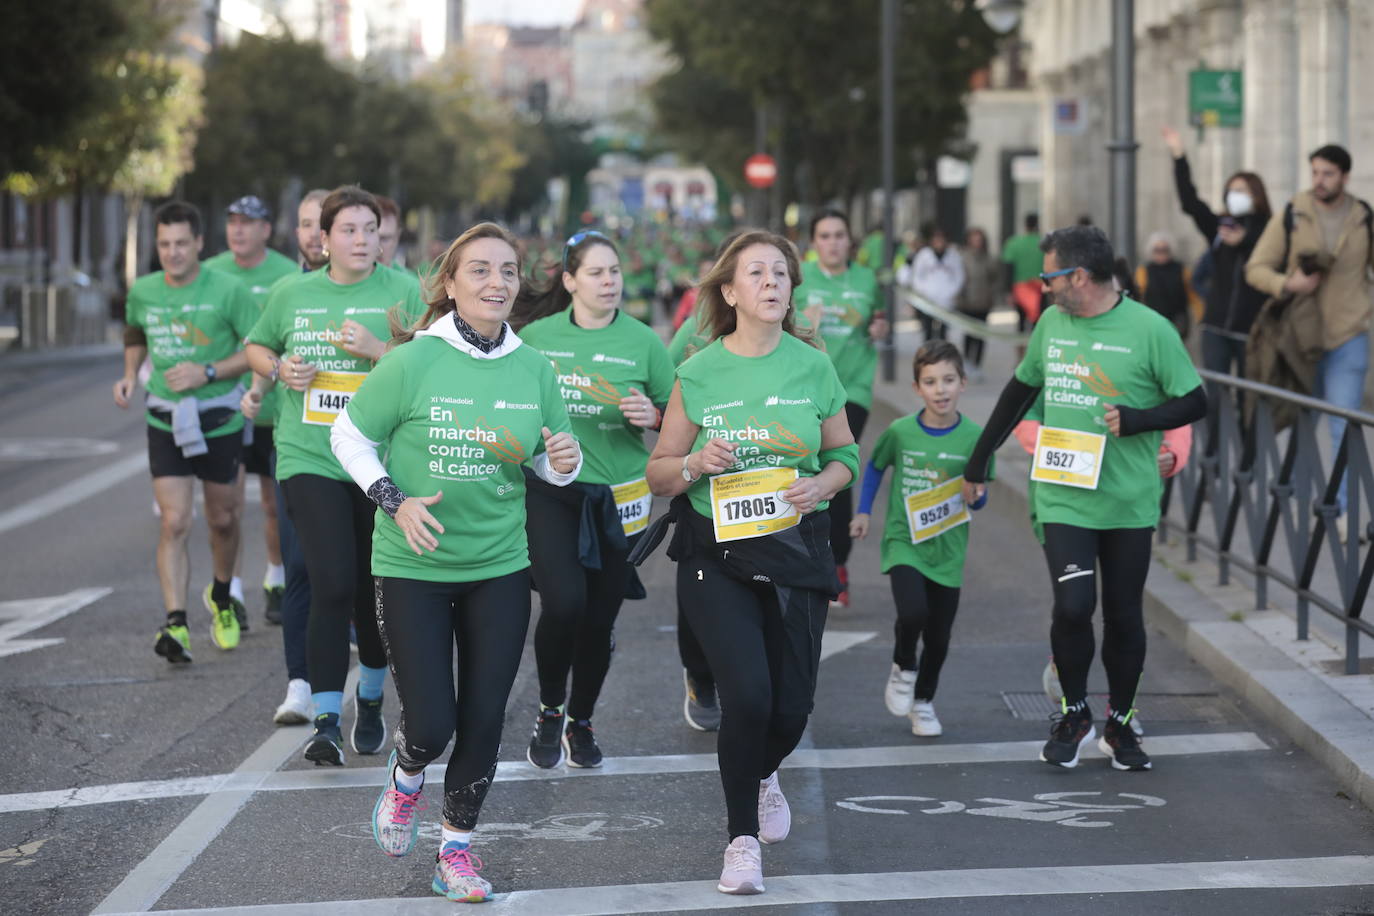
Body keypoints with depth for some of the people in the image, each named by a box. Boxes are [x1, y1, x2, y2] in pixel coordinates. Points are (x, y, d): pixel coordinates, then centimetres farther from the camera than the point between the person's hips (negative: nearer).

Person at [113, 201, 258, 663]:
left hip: (220, 421, -1)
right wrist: (130, 374, 7)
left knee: (222, 520, 13)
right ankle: (176, 625, -16)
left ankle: (221, 598, 40)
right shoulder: (142, 292, 2)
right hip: (165, 423, 2)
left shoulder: (227, 290, -10)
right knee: (174, 523, -10)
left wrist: (208, 373, -18)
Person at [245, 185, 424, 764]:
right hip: (310, 460, 0)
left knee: (375, 589, 10)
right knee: (332, 586, -13)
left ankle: (370, 700, 35)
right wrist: (280, 370, 1)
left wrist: (377, 349, -19)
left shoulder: (402, 290, 0)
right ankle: (326, 721, -8)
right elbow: (257, 348, 23)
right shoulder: (292, 293, 7)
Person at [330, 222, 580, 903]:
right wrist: (394, 501, -15)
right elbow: (348, 436, -3)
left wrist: (561, 462, -12)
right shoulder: (413, 362, -13)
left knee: (483, 719, 6)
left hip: (499, 568, 3)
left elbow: (549, 462, 11)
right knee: (430, 724, -6)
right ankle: (405, 781, 30)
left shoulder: (533, 370, -1)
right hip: (414, 567, -3)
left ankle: (457, 848, 24)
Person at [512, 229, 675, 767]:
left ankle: (580, 722, 30)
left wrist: (652, 415, -14)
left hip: (617, 498, 1)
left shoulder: (643, 342, 1)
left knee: (600, 617, 7)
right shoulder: (535, 336, 2)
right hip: (549, 489, -1)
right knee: (564, 601, -19)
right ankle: (549, 710, 6)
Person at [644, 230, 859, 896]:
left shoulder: (813, 367, 2)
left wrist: (822, 484, -10)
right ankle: (743, 837, 4)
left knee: (791, 707, 2)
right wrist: (697, 464, -16)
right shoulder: (698, 374, -2)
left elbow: (844, 456, 12)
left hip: (797, 549, 2)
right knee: (747, 692, -17)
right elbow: (658, 473, 5)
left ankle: (761, 774, 40)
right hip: (716, 554, -2)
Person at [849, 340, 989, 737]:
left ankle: (923, 701, 35)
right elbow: (875, 466, 13)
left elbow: (978, 501, 2)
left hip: (947, 550, 2)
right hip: (903, 540, -2)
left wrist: (976, 494, -19)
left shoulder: (973, 437, -8)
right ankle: (903, 668, 6)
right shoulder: (900, 432, -8)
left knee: (938, 637, 9)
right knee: (913, 612, -25)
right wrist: (864, 511, 9)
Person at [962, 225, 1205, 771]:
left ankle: (1119, 724, 25)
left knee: (1124, 615, 7)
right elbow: (1020, 392, 19)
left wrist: (1136, 420, -20)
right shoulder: (1051, 323, 7)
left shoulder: (1149, 330, -8)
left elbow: (1194, 402, -4)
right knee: (1073, 604, -13)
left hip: (1129, 502, -2)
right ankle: (1073, 715, 8)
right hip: (1062, 497, 2)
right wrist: (978, 462, 22)